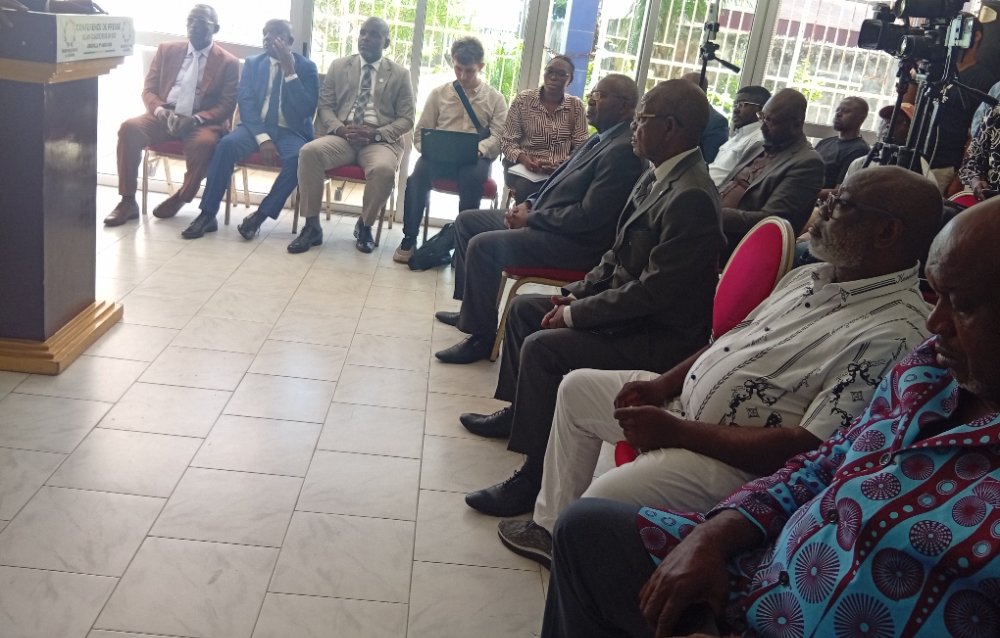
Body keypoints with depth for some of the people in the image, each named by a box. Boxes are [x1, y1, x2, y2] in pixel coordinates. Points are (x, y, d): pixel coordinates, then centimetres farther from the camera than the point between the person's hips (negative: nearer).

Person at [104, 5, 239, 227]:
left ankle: (181, 197, -13)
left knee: (204, 143, -37)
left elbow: (227, 105, -4)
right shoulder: (167, 50, 13)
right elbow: (149, 89, 10)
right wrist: (160, 110, -13)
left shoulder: (228, 62, 4)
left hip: (202, 122, -3)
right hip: (163, 116, 3)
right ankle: (128, 201, -17)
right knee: (129, 128, -25)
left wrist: (196, 119, -20)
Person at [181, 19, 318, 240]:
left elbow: (307, 110, -10)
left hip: (291, 131, -2)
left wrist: (289, 71, -17)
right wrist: (262, 138, -17)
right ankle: (208, 214, -21)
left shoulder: (306, 67, 3)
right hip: (257, 126, 2)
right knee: (226, 144, -29)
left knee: (298, 158, -36)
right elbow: (246, 104, 0)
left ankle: (260, 215, -23)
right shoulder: (252, 63, 11)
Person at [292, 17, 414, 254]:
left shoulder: (400, 75, 10)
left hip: (381, 140, -2)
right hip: (342, 135, 2)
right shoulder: (338, 66, 15)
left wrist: (376, 133, -14)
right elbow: (325, 106, 10)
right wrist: (341, 129, -12)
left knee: (384, 169, -36)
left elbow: (406, 119, 4)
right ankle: (312, 226, -18)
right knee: (309, 151, -29)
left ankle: (364, 226, -10)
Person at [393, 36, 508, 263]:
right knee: (420, 169, -32)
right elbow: (421, 132, 14)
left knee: (473, 175, -37)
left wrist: (477, 149, -20)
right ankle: (409, 239, -23)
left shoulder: (495, 99, 10)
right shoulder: (438, 94, 15)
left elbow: (499, 137, 0)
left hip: (475, 159, -1)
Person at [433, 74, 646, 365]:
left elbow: (588, 216, -26)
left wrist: (530, 217, -16)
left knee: (482, 245, -24)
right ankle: (472, 307, 22)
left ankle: (482, 335, -8)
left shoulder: (624, 150, -21)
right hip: (545, 220, 11)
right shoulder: (602, 138, 11)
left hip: (574, 243, -11)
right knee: (467, 220, 12)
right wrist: (529, 204, 3)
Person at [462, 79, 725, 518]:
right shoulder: (659, 176, 6)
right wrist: (576, 295, 3)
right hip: (628, 308, 10)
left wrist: (575, 314, -18)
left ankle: (535, 478, -10)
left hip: (657, 337, -10)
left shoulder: (691, 197, -25)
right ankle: (518, 412, 30)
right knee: (524, 308, 14)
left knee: (542, 347, -24)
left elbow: (653, 292, -27)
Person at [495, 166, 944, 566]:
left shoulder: (894, 332, -24)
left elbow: (808, 448, -28)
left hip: (741, 463, -10)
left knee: (599, 504, -27)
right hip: (685, 401, 10)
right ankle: (552, 525, 29)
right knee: (577, 388, 17)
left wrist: (675, 431, -24)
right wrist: (665, 384, 0)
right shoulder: (812, 276, 6)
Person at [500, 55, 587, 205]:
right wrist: (524, 159, -18)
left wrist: (564, 165, -19)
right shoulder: (523, 100, 3)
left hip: (562, 170, 1)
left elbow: (581, 147, 2)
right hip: (524, 167, -1)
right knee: (525, 188, -34)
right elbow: (507, 141, 2)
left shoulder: (576, 106, 6)